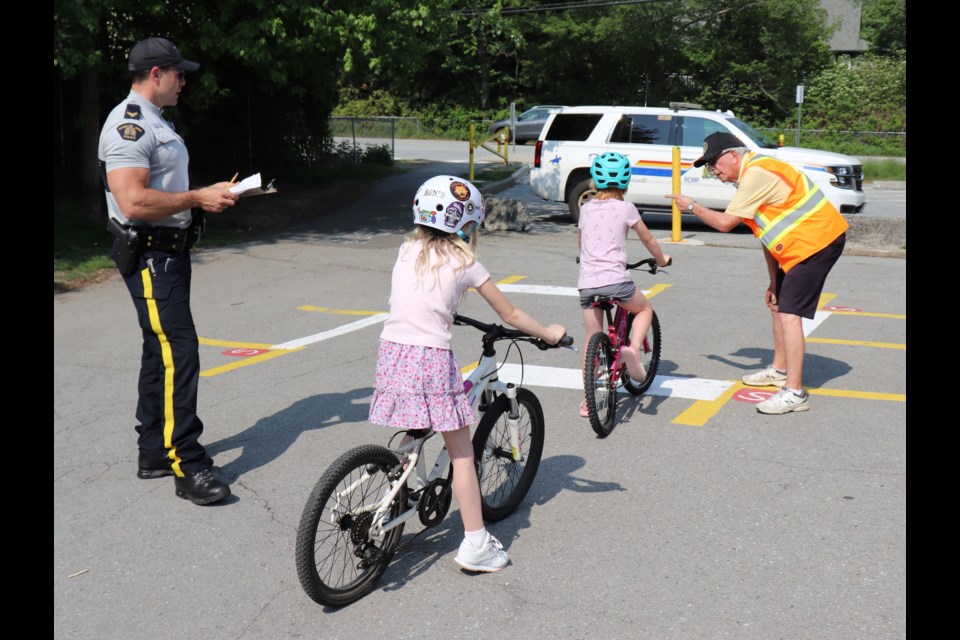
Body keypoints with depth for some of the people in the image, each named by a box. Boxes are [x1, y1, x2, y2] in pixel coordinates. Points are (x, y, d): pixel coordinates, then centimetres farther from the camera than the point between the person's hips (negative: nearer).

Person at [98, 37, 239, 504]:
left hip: (170, 251, 11)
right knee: (177, 352, -13)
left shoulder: (154, 123, 19)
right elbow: (133, 201, -27)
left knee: (161, 353, 14)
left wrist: (209, 195, 11)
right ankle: (187, 466, -9)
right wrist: (197, 198, -19)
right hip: (149, 256, -11)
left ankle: (154, 452, 23)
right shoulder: (129, 125, -16)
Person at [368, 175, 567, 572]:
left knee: (411, 436, 23)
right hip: (432, 359, -5)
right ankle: (476, 545, 8)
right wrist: (549, 334, 21)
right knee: (462, 453, 4)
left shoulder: (408, 250, 12)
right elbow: (510, 315, 8)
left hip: (392, 351, 5)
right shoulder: (463, 261, 0)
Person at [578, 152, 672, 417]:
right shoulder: (625, 208, 3)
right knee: (645, 309, 24)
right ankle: (634, 347, -4)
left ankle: (588, 399, 13)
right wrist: (661, 259, 31)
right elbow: (648, 239, 13)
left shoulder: (586, 209, 13)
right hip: (615, 280, -3)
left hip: (587, 282, 4)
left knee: (591, 339, 12)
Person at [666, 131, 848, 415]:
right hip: (811, 240, 11)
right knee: (778, 302, 21)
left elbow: (725, 222, -19)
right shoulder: (752, 173, 14)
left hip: (817, 240, -11)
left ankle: (795, 393, -15)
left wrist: (692, 206, -2)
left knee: (788, 314, -14)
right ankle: (779, 369, 36)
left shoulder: (756, 174, -20)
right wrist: (773, 280, 15)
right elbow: (767, 231, 15)